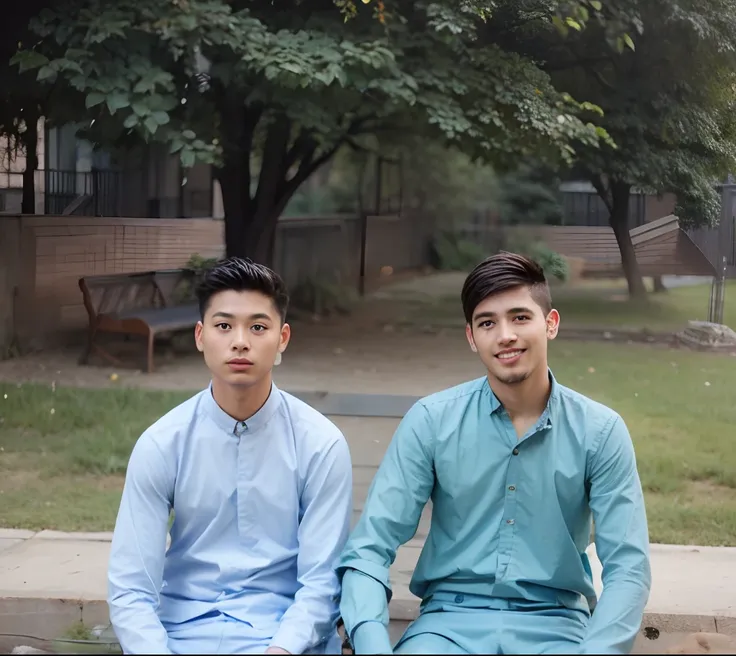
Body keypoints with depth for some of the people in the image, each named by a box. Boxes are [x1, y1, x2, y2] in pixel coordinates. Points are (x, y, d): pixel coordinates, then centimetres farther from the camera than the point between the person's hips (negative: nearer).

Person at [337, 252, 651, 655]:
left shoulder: (600, 431, -2)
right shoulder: (430, 421, -3)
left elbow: (628, 567, -5)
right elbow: (369, 549, -6)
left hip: (554, 623, 0)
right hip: (451, 619, 0)